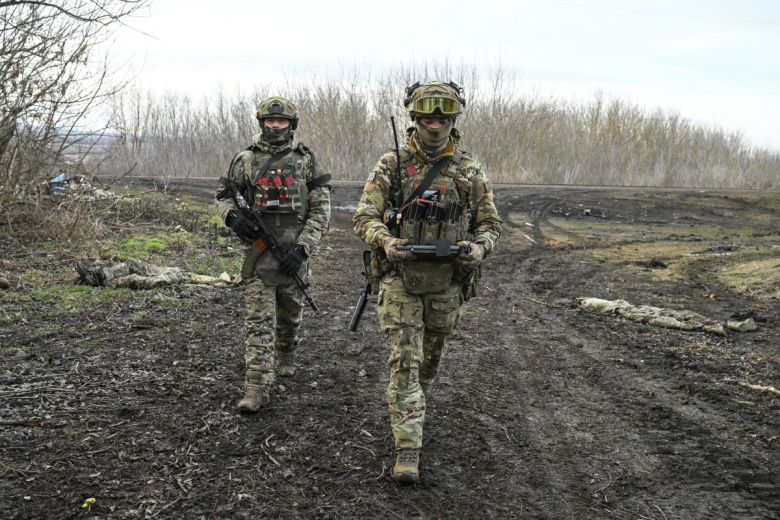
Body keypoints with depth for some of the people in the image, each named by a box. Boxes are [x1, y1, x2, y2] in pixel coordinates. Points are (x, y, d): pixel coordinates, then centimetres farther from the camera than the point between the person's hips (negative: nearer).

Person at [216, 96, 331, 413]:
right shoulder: (245, 160, 4)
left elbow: (321, 209, -1)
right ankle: (258, 387, -8)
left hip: (294, 252, 1)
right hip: (258, 250, -1)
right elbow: (223, 196, 12)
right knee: (259, 319, -6)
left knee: (291, 314, 16)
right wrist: (232, 215, -12)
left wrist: (303, 247, -12)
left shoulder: (306, 160, 2)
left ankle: (286, 356, 46)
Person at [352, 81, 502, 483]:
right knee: (404, 361, -9)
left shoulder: (469, 172, 1)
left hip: (446, 284, 3)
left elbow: (490, 223, 6)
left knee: (430, 361, 18)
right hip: (400, 280, -2)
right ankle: (408, 448, -5)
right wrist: (386, 242, -25)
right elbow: (364, 216, -4)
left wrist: (478, 247, -16)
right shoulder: (391, 165, -3)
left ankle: (410, 409, 48)